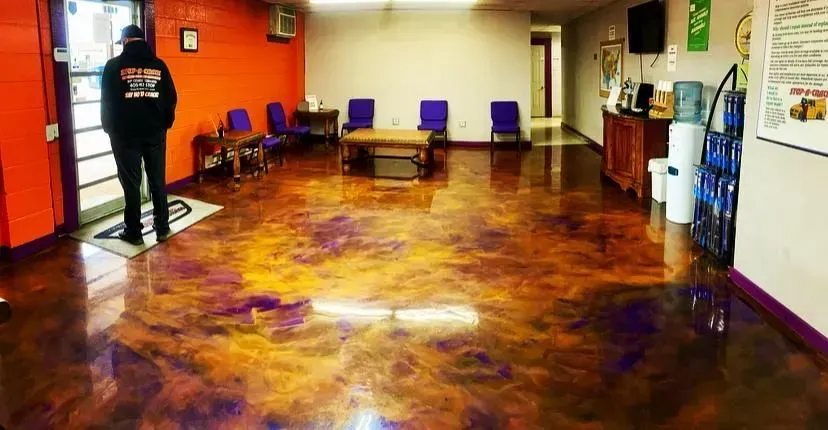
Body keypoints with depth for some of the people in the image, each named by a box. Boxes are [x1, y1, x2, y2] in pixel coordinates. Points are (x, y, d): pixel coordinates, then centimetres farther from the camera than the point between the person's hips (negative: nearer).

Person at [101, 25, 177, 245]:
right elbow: (171, 99, 4)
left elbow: (106, 101, -2)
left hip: (125, 133, -2)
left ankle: (134, 232, 9)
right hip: (155, 132, 2)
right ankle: (162, 228, 14)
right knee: (158, 181, 9)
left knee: (131, 184, 3)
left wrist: (109, 128, 11)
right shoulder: (159, 65, 3)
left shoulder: (114, 65, -4)